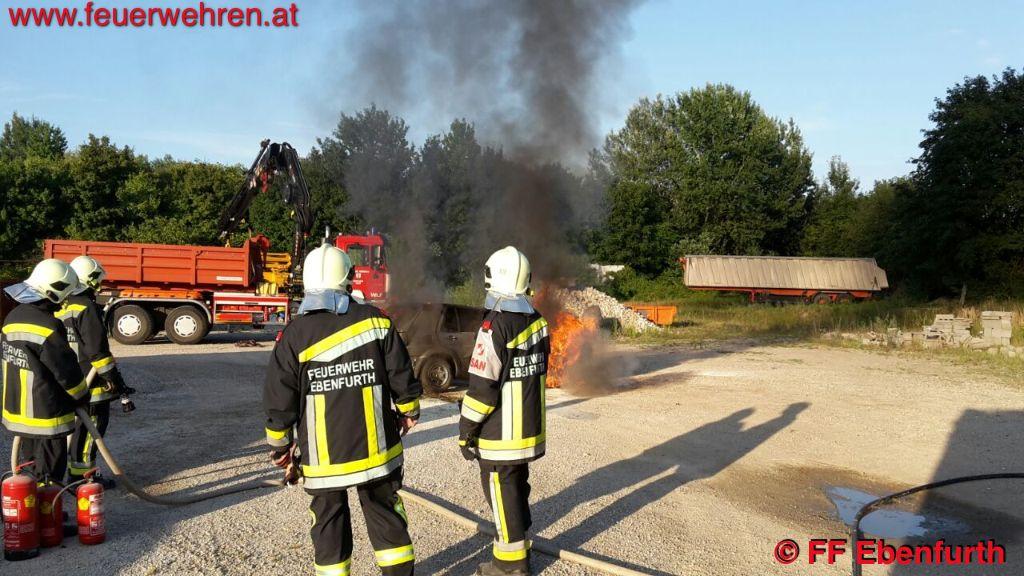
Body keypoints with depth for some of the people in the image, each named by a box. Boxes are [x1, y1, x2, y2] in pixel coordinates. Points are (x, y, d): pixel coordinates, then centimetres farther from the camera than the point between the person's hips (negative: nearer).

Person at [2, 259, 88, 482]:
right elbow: (67, 370, -17)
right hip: (45, 416, -9)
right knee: (48, 473, 3)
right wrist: (82, 397, 0)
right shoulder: (48, 328, -24)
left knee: (29, 469, 22)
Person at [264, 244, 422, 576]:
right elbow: (402, 376, -3)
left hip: (322, 454, -1)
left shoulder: (295, 334, -9)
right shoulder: (375, 320, -7)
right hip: (376, 446, 1)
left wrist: (279, 445, 7)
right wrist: (409, 411, 14)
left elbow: (279, 399, -6)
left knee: (328, 518, 14)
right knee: (385, 511, 16)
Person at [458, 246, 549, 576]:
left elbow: (482, 386, -21)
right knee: (518, 484, 21)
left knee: (502, 491, 5)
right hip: (530, 427, 8)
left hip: (501, 434, -8)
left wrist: (466, 431, -11)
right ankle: (518, 543, 35)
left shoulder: (496, 326, -21)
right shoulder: (538, 322, 3)